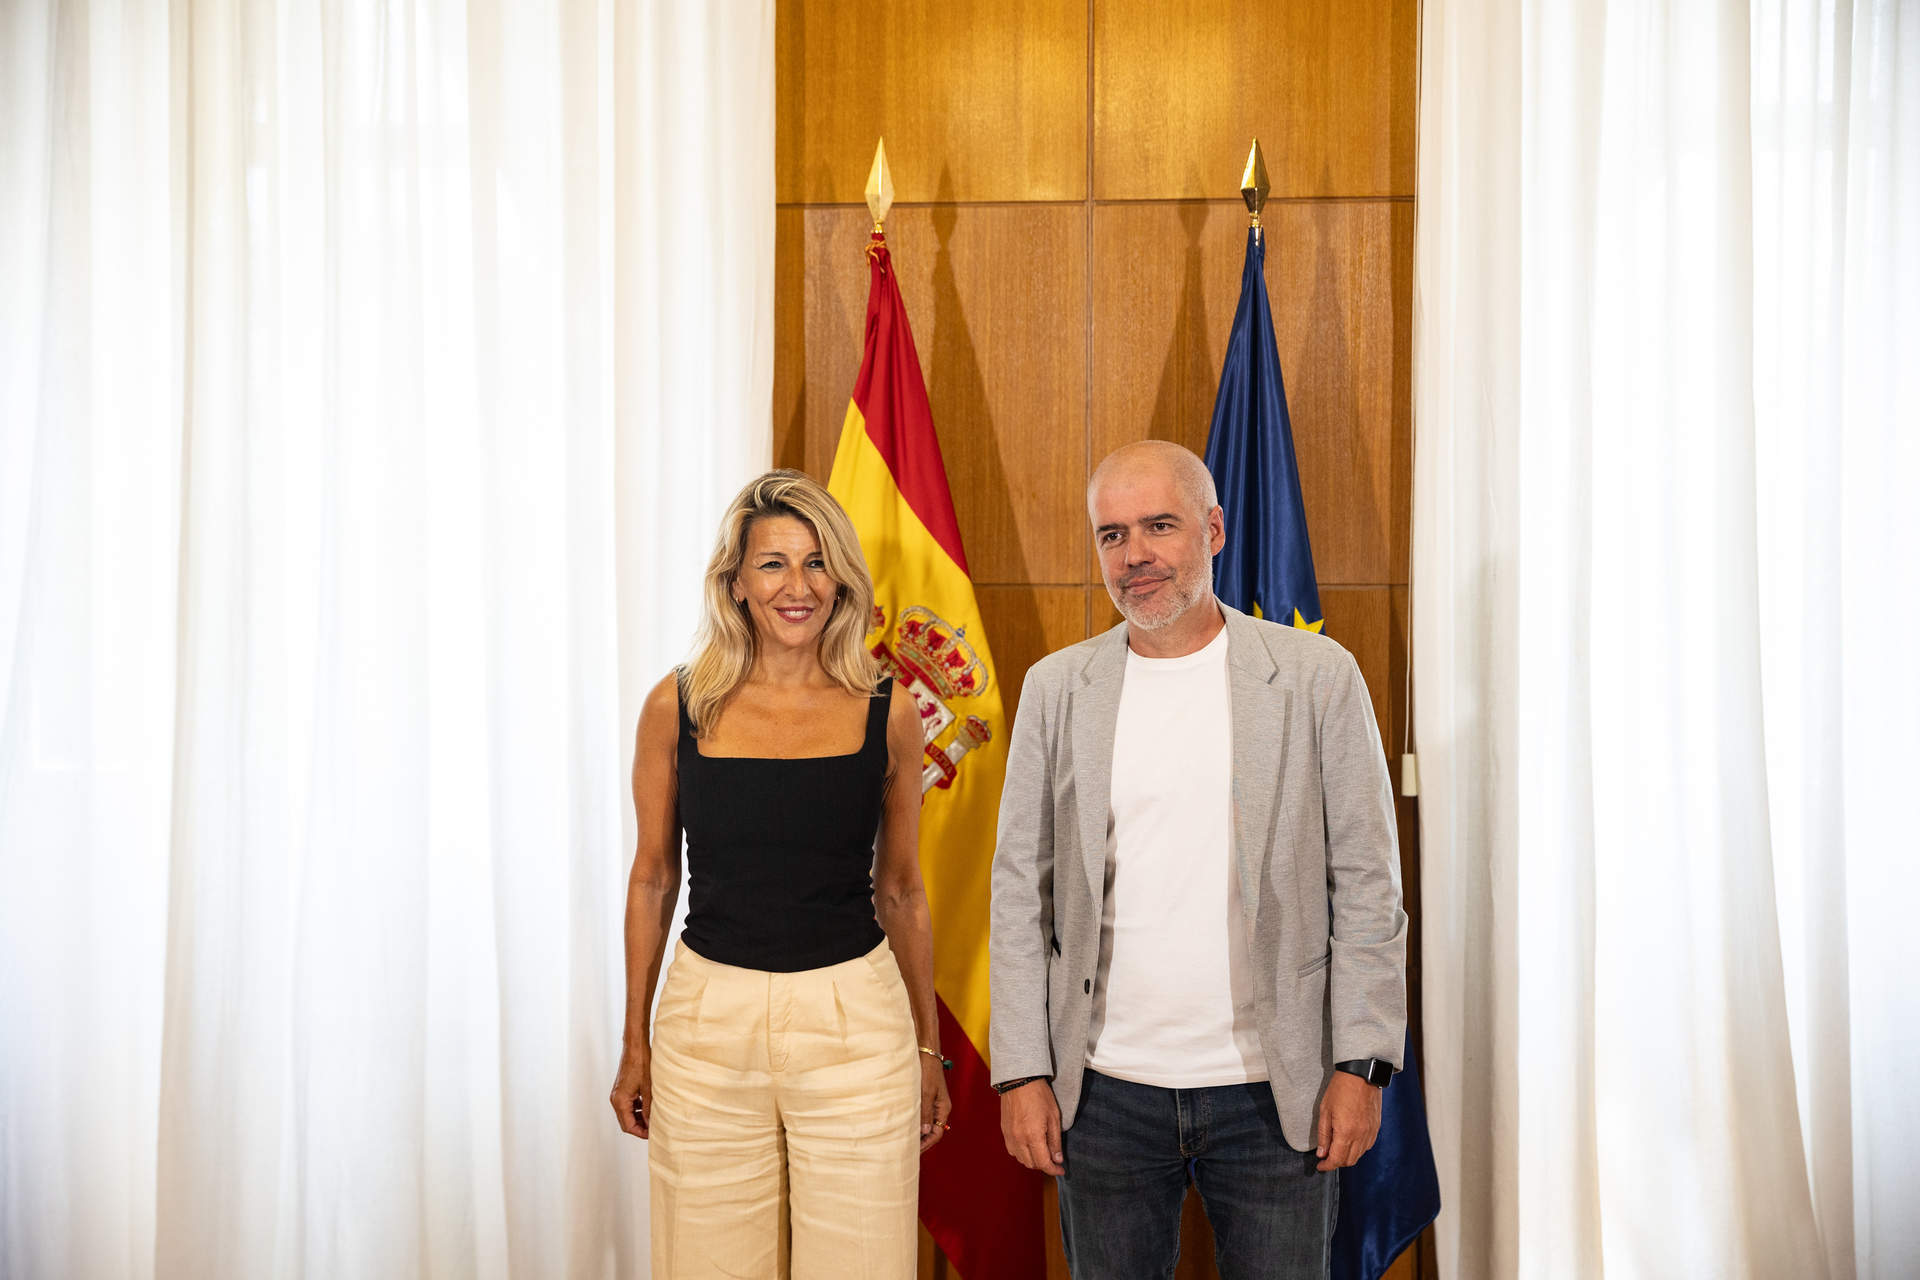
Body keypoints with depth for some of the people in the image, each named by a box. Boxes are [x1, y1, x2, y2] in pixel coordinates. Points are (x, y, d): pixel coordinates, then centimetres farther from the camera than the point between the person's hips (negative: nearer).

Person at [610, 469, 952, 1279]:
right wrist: (634, 1043, 9)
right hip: (709, 1021, 1)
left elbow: (900, 892, 8)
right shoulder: (678, 706, -1)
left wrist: (928, 1047, 11)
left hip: (853, 1023, 0)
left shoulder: (885, 713, -1)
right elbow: (652, 879, 8)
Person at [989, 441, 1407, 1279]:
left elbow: (1366, 882, 0)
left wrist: (1361, 1064, -5)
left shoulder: (1318, 675, -2)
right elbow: (1020, 890, 4)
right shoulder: (1057, 687, 4)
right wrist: (1022, 1073, 0)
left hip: (1275, 1091, -1)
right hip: (1105, 1090, 2)